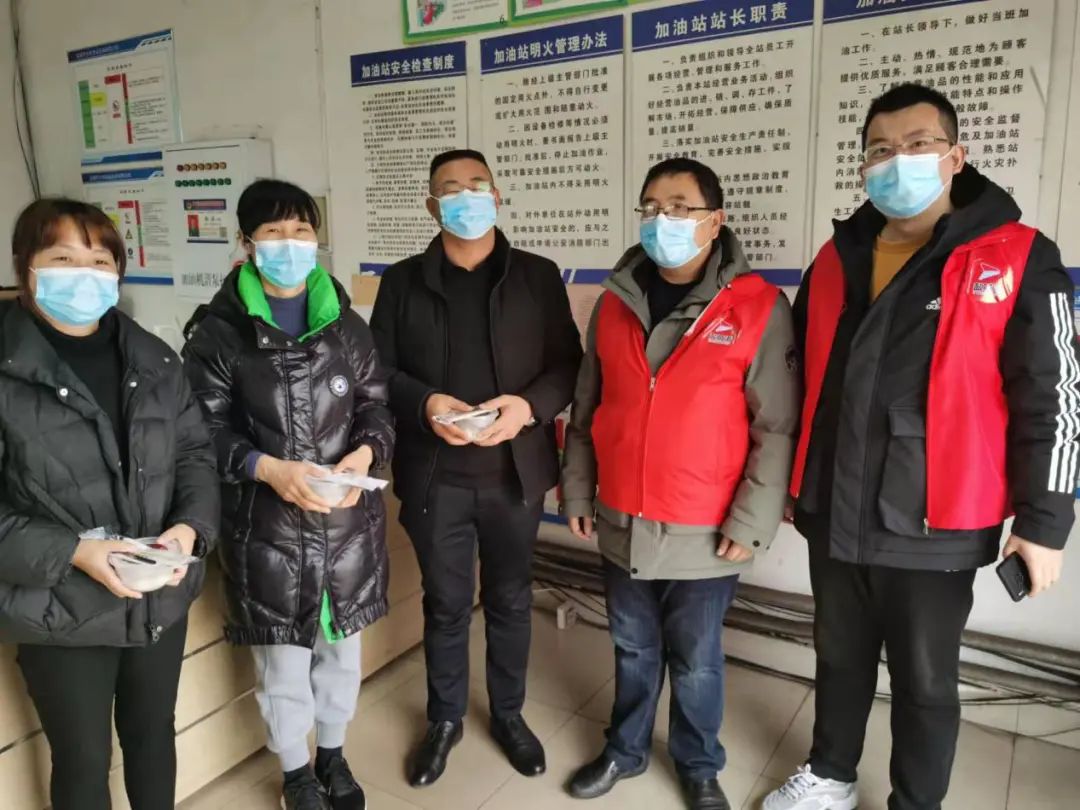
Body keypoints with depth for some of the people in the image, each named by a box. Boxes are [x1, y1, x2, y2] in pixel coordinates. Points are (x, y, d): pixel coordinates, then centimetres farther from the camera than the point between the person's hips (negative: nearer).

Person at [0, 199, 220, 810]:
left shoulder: (154, 360, 2)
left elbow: (196, 452, 4)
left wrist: (191, 525, -14)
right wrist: (73, 552, -23)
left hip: (161, 597, 4)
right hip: (61, 611, -3)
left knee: (154, 735, 24)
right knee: (83, 761, 17)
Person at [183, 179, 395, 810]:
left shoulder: (346, 324, 4)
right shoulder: (220, 334, -5)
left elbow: (377, 404, 6)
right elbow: (207, 430, -6)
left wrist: (366, 451, -14)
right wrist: (269, 468, -22)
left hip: (348, 522, 3)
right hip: (268, 528, -2)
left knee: (342, 647, 18)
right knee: (282, 659, 12)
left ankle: (333, 755, 44)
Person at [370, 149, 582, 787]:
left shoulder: (538, 276, 2)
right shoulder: (403, 282, 3)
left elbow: (568, 364, 0)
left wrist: (530, 405, -20)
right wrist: (425, 405, -19)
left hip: (515, 472, 0)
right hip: (435, 476, 0)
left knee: (511, 601, 15)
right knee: (445, 605, 14)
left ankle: (509, 714, 38)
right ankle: (445, 720, 36)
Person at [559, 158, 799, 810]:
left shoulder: (758, 307, -10)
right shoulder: (615, 303, 3)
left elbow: (777, 429, -10)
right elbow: (587, 412, 9)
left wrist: (751, 521, -12)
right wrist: (578, 491, 9)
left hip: (704, 531, -3)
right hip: (622, 523, 4)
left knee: (696, 660, 15)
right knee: (633, 647, 21)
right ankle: (627, 749, 43)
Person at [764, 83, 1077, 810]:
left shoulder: (1017, 259, -7)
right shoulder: (837, 259, 7)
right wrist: (785, 481, 15)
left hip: (933, 526, -4)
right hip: (834, 516, 5)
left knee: (925, 682, 13)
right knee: (839, 659, 21)